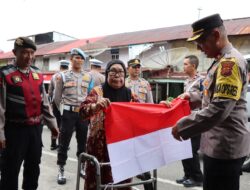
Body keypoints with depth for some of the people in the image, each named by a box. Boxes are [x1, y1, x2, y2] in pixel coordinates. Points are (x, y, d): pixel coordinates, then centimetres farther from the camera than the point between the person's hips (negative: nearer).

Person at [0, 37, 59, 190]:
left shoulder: (37, 74, 8)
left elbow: (44, 102, 13)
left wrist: (52, 124, 12)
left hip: (36, 128, 6)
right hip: (15, 129, -5)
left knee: (33, 167, 19)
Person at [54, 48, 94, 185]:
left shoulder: (88, 77, 7)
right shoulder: (63, 76, -1)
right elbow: (57, 97, 4)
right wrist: (64, 110, 8)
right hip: (68, 113, -2)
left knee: (83, 142, 10)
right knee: (64, 142, 1)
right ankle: (61, 171, 11)